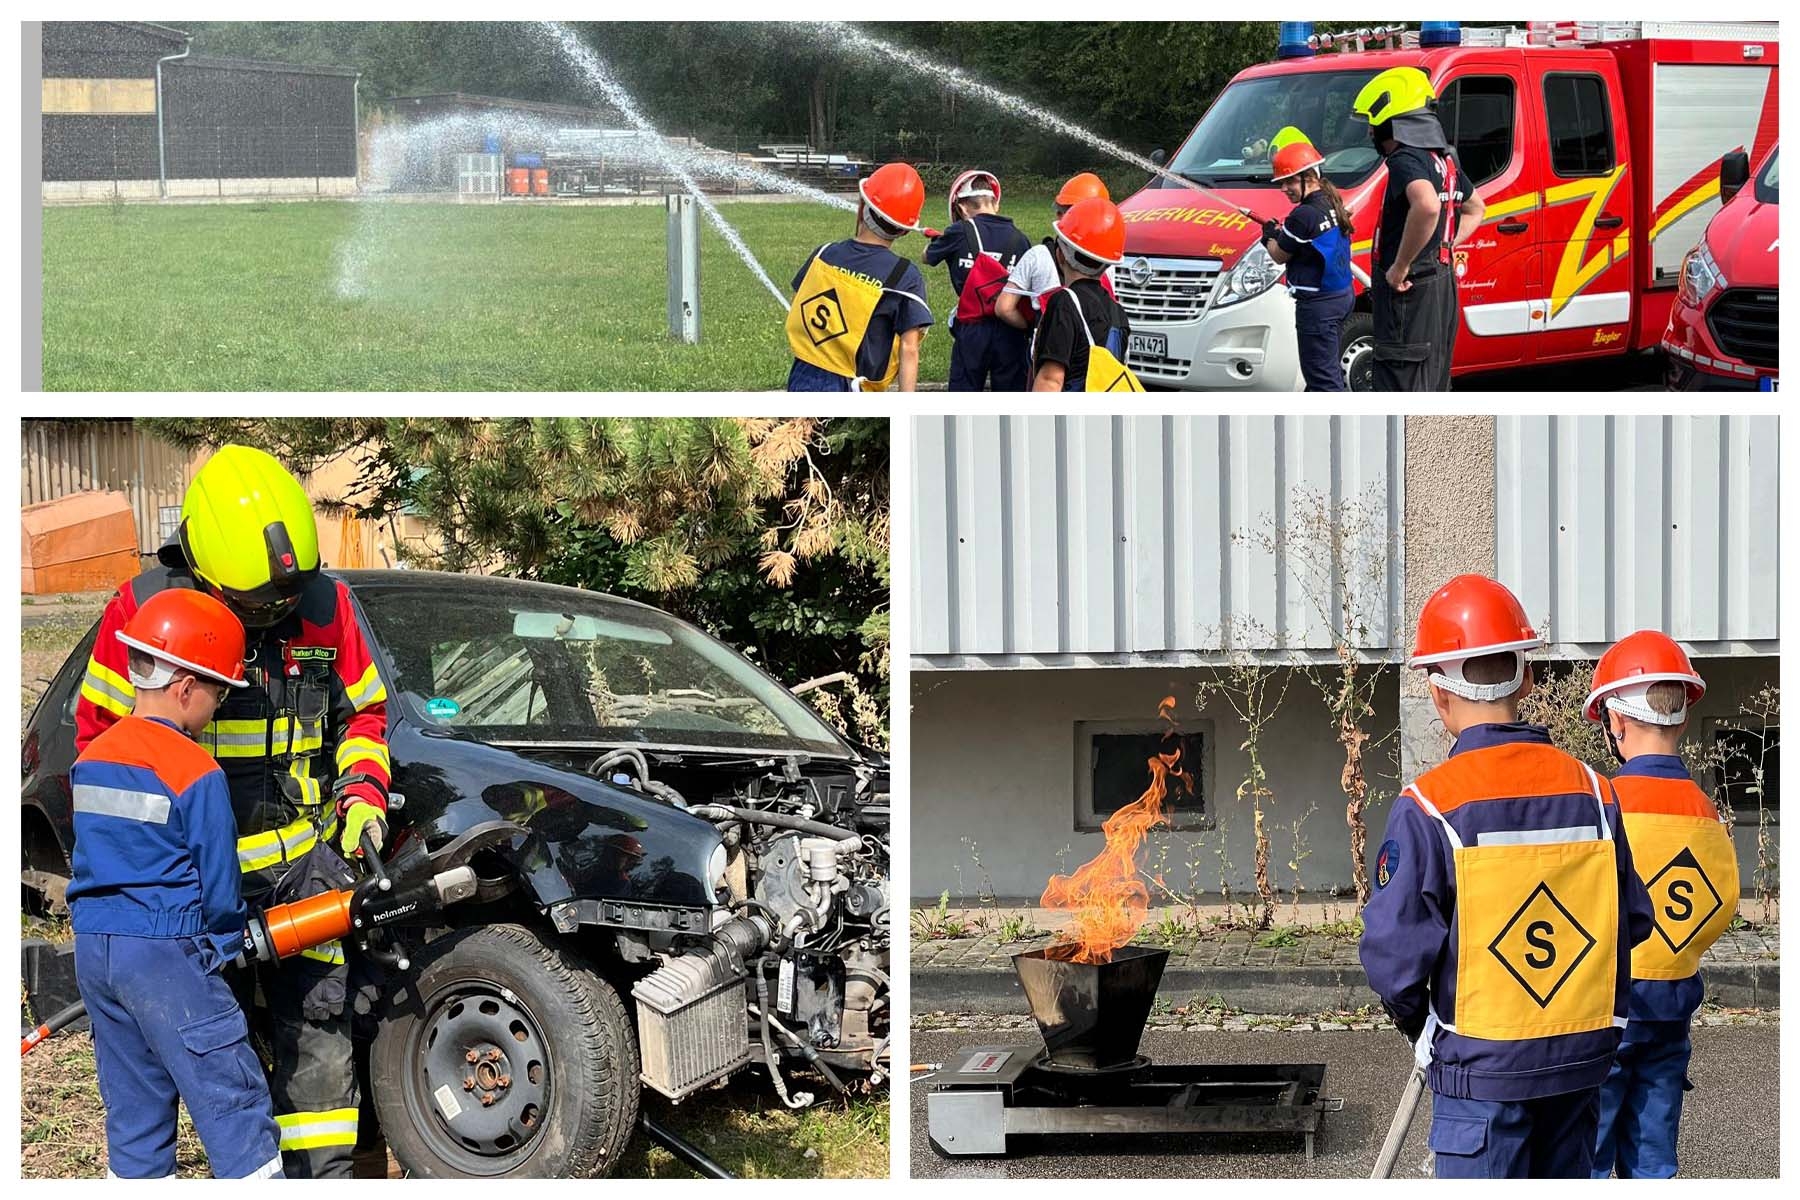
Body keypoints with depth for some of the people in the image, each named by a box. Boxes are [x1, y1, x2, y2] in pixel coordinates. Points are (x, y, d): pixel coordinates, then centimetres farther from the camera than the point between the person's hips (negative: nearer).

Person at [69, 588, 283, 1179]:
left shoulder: (88, 760, 10)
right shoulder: (196, 774, -12)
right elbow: (219, 887, -7)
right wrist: (229, 944, 11)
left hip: (93, 949, 8)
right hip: (167, 953, -8)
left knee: (135, 1109, 13)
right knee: (234, 1107, -5)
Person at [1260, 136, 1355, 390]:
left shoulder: (1304, 215, -20)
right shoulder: (1333, 204, 8)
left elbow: (1280, 255, -8)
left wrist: (1270, 237, 11)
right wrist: (1282, 233, 13)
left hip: (1318, 304, -10)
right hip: (1342, 296, 10)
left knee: (1322, 376, -7)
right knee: (1331, 370, 20)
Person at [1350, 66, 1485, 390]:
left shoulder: (1406, 161, -17)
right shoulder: (1443, 160, 14)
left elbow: (1427, 206, -38)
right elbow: (1476, 209, 31)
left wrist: (1401, 266, -27)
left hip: (1409, 290, -10)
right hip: (1443, 284, 10)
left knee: (1401, 390, -9)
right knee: (1432, 387, 17)